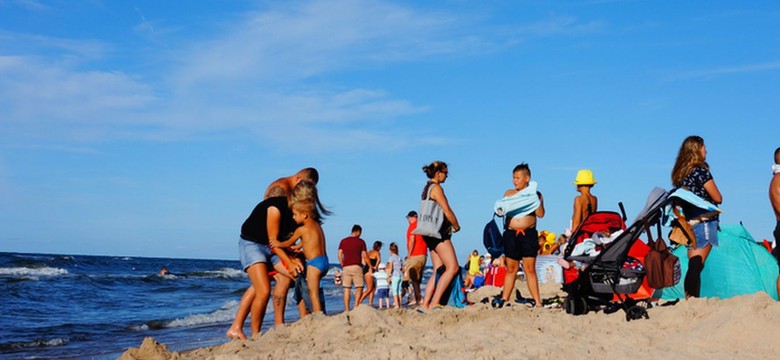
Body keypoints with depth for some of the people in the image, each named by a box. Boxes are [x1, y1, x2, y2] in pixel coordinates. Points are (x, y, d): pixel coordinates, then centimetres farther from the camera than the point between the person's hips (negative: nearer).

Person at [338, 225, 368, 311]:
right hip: (356, 266, -3)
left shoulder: (343, 241, 10)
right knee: (359, 287, 4)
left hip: (346, 267, 3)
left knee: (347, 289, 4)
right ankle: (356, 306, -10)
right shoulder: (361, 241, 3)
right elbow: (364, 256, 2)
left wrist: (343, 265, 14)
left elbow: (339, 255, 3)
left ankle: (347, 309, 1)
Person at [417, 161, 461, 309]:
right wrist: (456, 226, 2)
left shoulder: (427, 188, 19)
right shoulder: (436, 188, -10)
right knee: (452, 267, -12)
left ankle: (425, 304, 2)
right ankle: (434, 303, -18)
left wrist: (451, 225, 14)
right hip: (438, 232, -10)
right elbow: (447, 211, -13)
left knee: (438, 271, 9)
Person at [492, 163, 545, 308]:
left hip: (528, 234, -2)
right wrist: (500, 210, -12)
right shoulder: (509, 194, 11)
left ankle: (537, 301, 0)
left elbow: (541, 214, -8)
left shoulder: (535, 194, 4)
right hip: (511, 234, 2)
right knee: (511, 269, 7)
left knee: (530, 269, -2)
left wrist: (535, 198, -13)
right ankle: (504, 299, 11)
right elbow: (501, 210, 10)